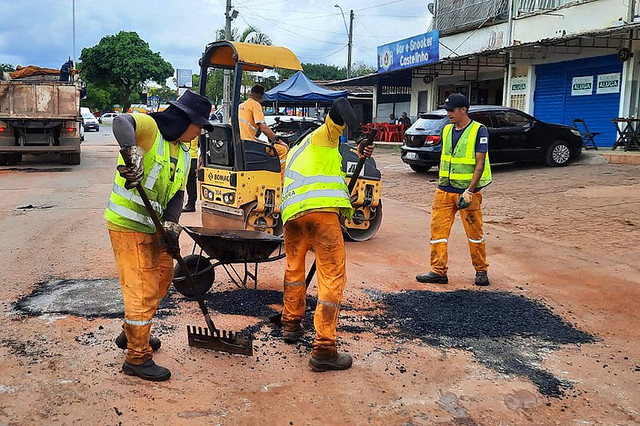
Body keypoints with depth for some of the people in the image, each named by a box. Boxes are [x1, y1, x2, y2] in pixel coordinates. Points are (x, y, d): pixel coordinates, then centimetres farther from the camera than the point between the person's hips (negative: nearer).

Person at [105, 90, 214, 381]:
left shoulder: (183, 154, 10)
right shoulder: (149, 127, -14)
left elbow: (177, 193, 4)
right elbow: (122, 123, -37)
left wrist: (170, 225, -12)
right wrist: (133, 153, -55)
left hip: (152, 227, 9)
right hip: (128, 225, -9)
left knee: (162, 277, 21)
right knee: (143, 290, -6)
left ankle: (132, 333, 41)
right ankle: (137, 358, 8)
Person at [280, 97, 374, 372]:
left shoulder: (294, 154, 39)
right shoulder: (322, 136, 21)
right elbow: (340, 105, 4)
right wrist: (360, 138, -5)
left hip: (291, 212, 7)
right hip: (321, 208, -6)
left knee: (294, 268, 28)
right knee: (332, 278, -2)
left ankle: (291, 324, 41)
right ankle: (324, 350, -4)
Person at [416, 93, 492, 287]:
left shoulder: (479, 131, -8)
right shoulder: (447, 130, 11)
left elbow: (480, 164, -12)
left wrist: (470, 191, -19)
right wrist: (439, 185, 15)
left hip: (468, 192, -5)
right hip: (444, 191, 5)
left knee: (475, 233, 6)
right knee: (438, 230, 1)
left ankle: (481, 271, 21)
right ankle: (438, 271, 8)